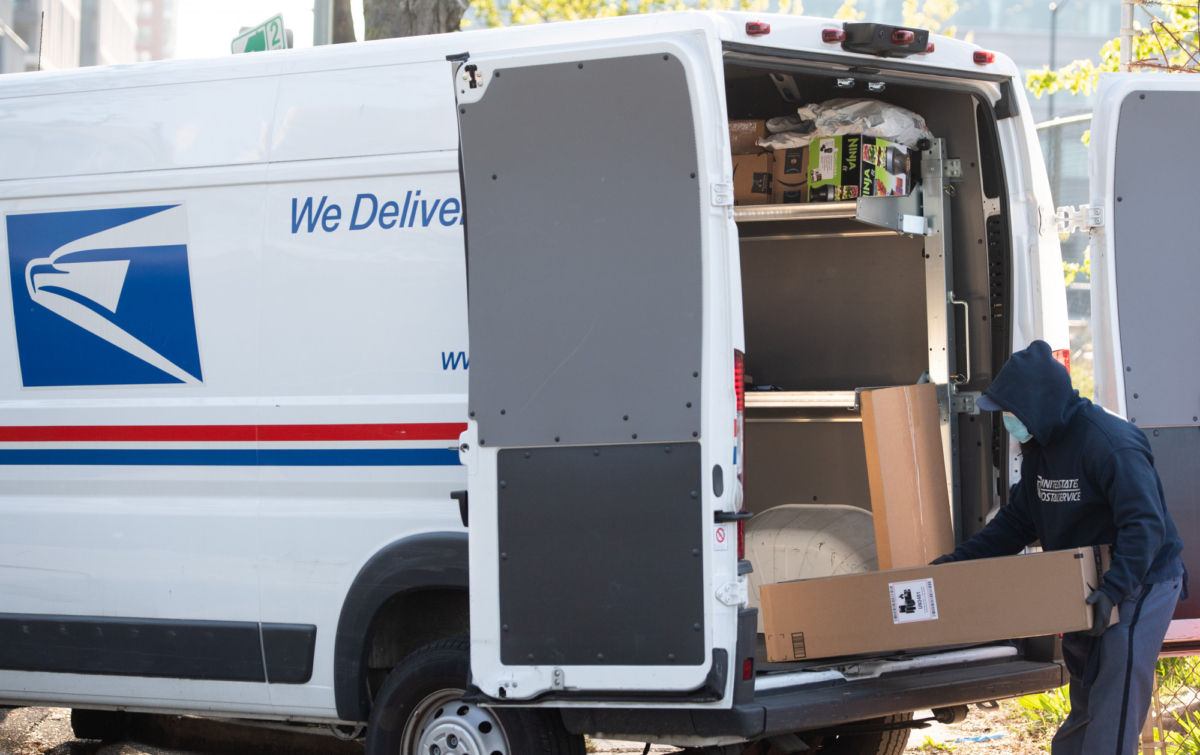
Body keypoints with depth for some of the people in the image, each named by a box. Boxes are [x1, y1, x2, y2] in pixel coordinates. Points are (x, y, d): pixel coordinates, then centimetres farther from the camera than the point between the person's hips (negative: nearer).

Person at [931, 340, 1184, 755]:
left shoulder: (1110, 444, -26)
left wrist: (1114, 589, -43)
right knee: (1085, 702, 18)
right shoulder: (1040, 449, 5)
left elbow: (1144, 525, -33)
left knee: (1114, 706, -16)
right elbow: (1017, 520, 11)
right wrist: (962, 559, 1)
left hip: (1140, 581, -9)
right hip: (1087, 587, 9)